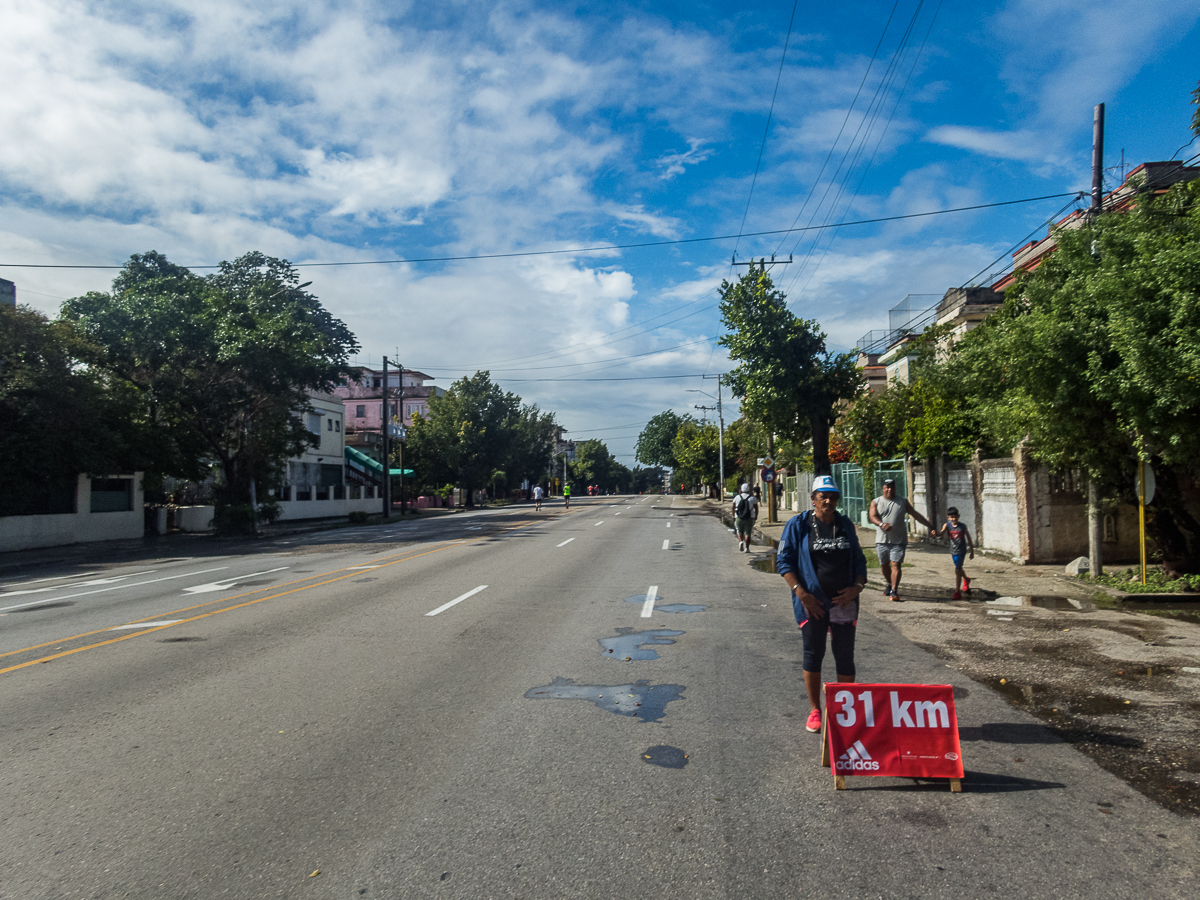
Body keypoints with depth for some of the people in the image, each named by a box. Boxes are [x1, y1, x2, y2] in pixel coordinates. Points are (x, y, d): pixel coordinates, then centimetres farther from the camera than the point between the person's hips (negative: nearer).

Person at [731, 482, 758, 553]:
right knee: (747, 533, 6)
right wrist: (756, 517, 14)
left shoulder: (737, 497, 2)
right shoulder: (752, 498, 1)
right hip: (749, 518, 0)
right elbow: (756, 509, 2)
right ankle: (746, 547, 1)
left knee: (739, 531, 17)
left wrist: (733, 516, 12)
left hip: (739, 518, 0)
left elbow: (733, 507, 2)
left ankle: (740, 541, -9)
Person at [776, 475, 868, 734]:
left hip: (844, 602, 3)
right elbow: (783, 561, -3)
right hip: (812, 603, -3)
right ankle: (815, 711, 18)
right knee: (813, 654, 4)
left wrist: (857, 587, -2)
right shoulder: (798, 525, -2)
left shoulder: (846, 525, 10)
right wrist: (800, 592, -13)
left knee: (845, 657, 5)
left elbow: (859, 559, 16)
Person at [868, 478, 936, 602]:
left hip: (898, 540, -1)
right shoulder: (876, 502, 5)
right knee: (884, 565, 12)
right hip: (882, 540, 1)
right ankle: (889, 584, 36)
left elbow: (916, 515, 13)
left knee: (896, 564, -11)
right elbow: (873, 516, -11)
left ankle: (894, 591, -12)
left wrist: (930, 527, 9)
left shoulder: (902, 502, 10)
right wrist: (882, 524, -32)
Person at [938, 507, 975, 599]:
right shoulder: (947, 525, -4)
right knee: (959, 569, 23)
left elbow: (969, 539, 1)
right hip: (953, 551, 4)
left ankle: (957, 593, -5)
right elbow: (941, 534, -19)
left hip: (961, 551, -4)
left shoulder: (963, 526, -9)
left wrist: (972, 552, 6)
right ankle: (966, 580, 55)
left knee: (957, 570, -10)